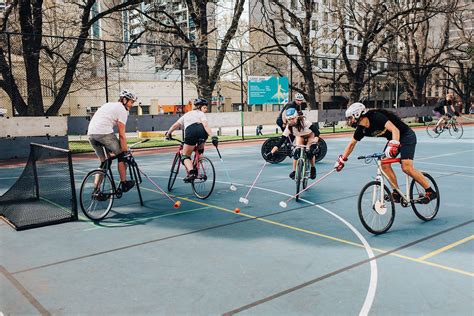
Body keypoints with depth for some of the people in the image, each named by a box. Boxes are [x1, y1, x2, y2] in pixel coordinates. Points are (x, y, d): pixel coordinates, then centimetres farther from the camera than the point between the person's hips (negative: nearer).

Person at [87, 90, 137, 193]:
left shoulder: (108, 105, 28)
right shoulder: (122, 110, 2)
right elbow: (121, 135, -5)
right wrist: (125, 151, -2)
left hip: (90, 133, 8)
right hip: (104, 133, -8)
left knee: (103, 162, 16)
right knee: (121, 155, 10)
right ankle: (123, 184, 13)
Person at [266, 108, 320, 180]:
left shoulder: (304, 121, -38)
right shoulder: (289, 126, -28)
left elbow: (316, 130, -44)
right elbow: (282, 139, -30)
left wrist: (316, 139, -64)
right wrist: (272, 152, -38)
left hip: (310, 135, -3)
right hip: (300, 137, 3)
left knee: (310, 152, -22)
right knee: (297, 152, -20)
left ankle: (313, 169, 5)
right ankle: (294, 171, -5)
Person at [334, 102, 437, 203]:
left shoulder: (376, 117, -30)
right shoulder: (361, 129, -6)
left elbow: (395, 130, -40)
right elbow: (352, 144, 7)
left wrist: (393, 145, -54)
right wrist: (341, 160, 8)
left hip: (407, 136, -8)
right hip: (393, 139, 8)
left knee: (406, 168, -18)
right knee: (384, 164, -7)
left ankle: (430, 192, -5)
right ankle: (397, 193, 3)